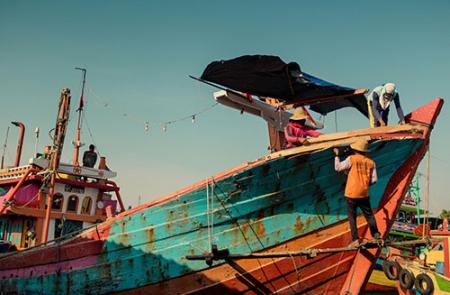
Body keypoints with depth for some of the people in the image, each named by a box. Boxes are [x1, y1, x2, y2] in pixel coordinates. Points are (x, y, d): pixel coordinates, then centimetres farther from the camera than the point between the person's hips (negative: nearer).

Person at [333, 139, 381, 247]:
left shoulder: (351, 159, -7)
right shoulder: (371, 162, 4)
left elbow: (338, 168, -2)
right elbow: (373, 179, 2)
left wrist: (337, 155, 9)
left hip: (351, 193, -3)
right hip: (364, 194, 3)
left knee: (352, 217, 3)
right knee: (369, 215, 15)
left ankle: (355, 240, 0)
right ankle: (376, 236, 14)